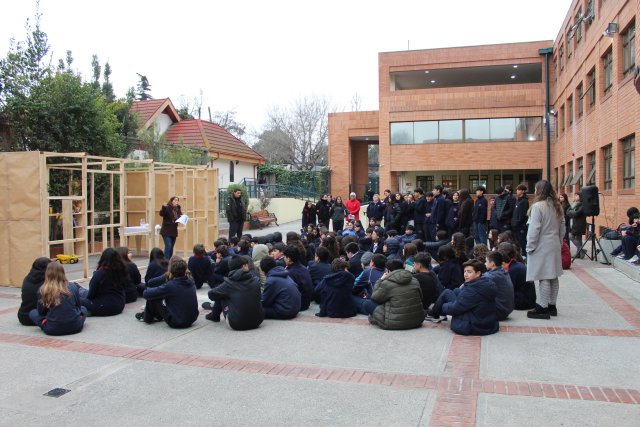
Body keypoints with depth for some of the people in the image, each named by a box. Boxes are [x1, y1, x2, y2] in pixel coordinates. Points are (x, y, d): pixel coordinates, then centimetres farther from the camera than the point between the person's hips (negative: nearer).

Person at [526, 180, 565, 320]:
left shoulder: (538, 206, -15)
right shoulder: (557, 206, 9)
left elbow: (534, 229, -16)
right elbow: (562, 227, 14)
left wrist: (530, 247, -9)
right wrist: (559, 242, 20)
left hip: (542, 247, -8)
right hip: (555, 246, 8)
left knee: (544, 278, -6)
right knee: (553, 277, 12)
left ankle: (543, 308, -2)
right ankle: (552, 306, 21)